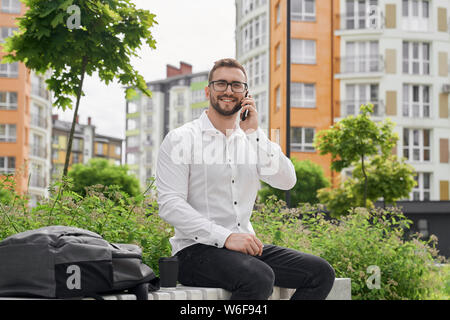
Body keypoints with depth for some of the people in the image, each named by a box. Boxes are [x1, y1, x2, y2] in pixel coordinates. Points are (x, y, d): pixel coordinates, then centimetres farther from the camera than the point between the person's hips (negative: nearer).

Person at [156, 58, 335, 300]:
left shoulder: (251, 140, 16)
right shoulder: (181, 139, -2)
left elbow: (286, 181, 1)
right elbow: (170, 205, -12)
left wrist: (254, 133, -6)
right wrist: (226, 237, -22)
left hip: (245, 246, 6)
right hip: (197, 249, -6)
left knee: (321, 272, -12)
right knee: (258, 277, -34)